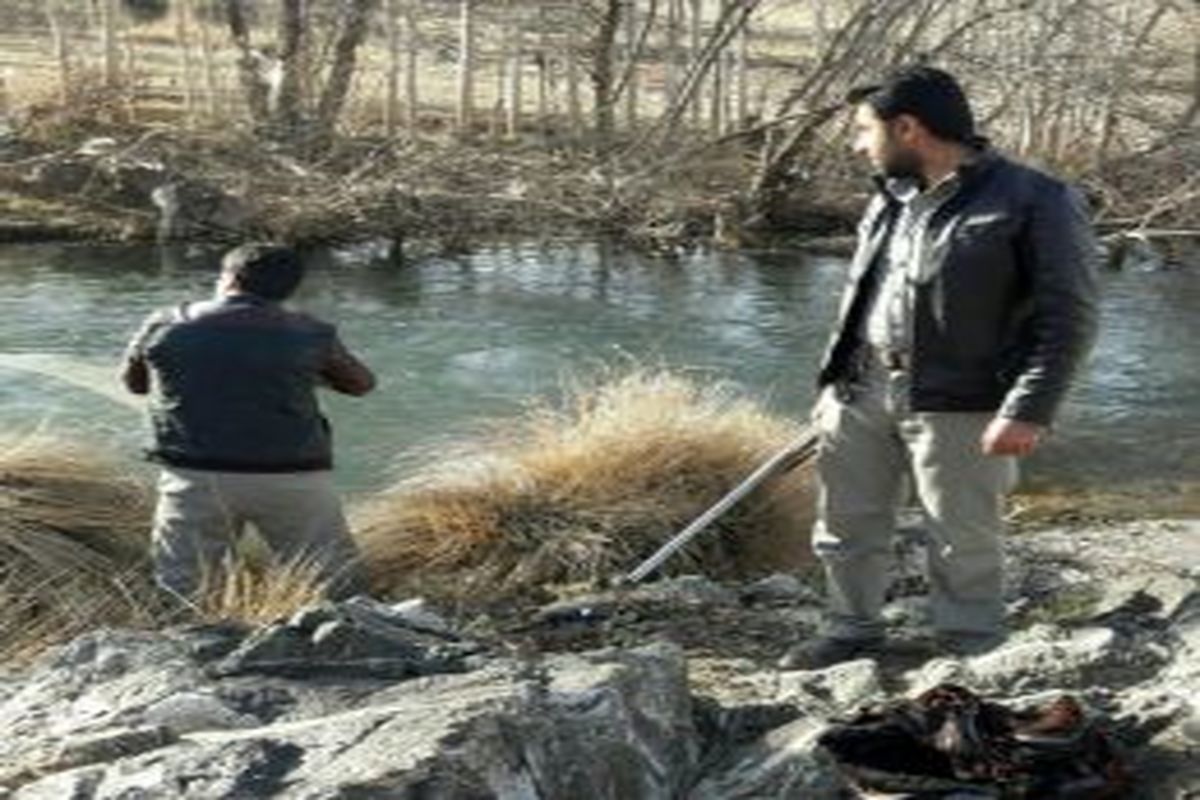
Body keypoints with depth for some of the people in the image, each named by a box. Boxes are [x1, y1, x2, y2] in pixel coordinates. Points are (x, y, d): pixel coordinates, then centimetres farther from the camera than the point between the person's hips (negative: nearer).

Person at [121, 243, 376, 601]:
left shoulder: (163, 325, 5)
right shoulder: (310, 333, 0)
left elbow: (133, 382, 21)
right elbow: (361, 383, 16)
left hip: (193, 477, 1)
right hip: (291, 479, -1)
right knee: (340, 595, 9)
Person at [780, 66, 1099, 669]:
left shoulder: (1035, 203, -10)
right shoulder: (891, 200, 14)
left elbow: (1068, 318, -12)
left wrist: (1028, 411, -19)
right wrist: (834, 381, 20)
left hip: (958, 408, -7)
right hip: (863, 394, 7)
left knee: (963, 545, 2)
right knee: (846, 525, 13)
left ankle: (972, 657, 18)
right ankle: (852, 632, 31)